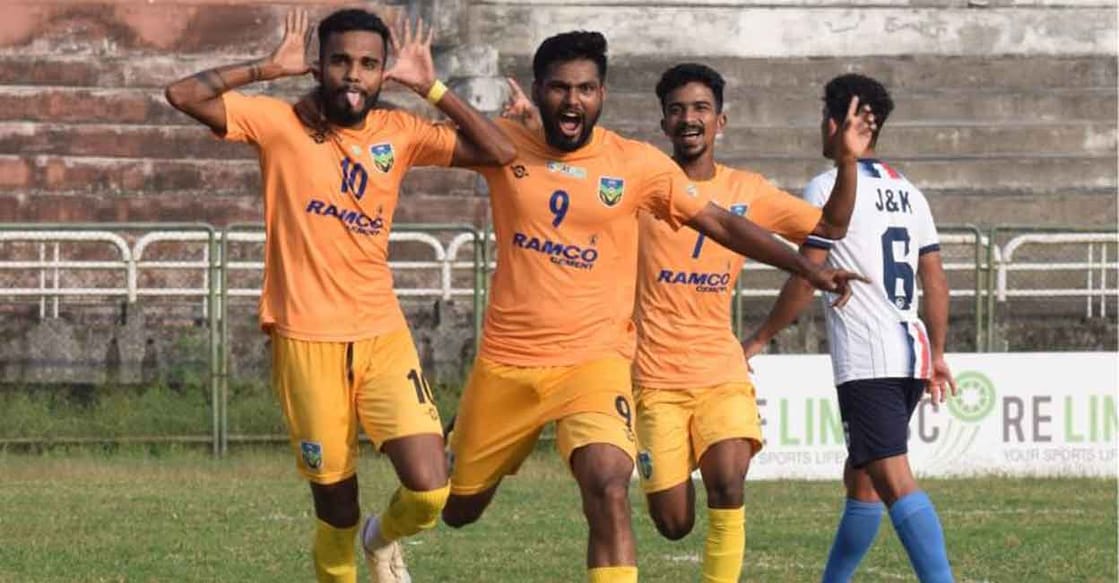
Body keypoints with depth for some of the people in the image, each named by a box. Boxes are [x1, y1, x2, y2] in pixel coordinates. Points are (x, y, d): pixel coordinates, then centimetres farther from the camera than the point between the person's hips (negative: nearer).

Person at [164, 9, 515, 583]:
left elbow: (498, 152, -1)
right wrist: (269, 68, -11)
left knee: (429, 491, -10)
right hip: (305, 341, -2)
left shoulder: (398, 132, 4)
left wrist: (430, 88, -6)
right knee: (336, 506, 3)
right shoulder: (279, 124, -4)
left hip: (383, 337, 2)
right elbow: (183, 94, -13)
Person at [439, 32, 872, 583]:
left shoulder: (637, 164, -4)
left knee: (608, 486, -28)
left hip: (594, 359, -2)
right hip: (505, 362, 2)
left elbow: (720, 224, 2)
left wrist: (808, 268, -4)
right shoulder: (506, 144, -2)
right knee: (457, 509, 17)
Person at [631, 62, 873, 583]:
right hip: (656, 377, -2)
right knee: (673, 524, -3)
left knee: (728, 485, -23)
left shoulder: (748, 192, 6)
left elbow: (829, 228, 9)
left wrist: (847, 161, -6)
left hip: (721, 373, 2)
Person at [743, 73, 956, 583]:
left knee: (894, 482, -15)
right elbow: (936, 282, 15)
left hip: (866, 363, -8)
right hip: (912, 353, 8)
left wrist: (759, 339, 2)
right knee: (860, 479, 18)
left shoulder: (828, 189, -7)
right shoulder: (908, 193, 15)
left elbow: (805, 279, -9)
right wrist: (938, 356, 22)